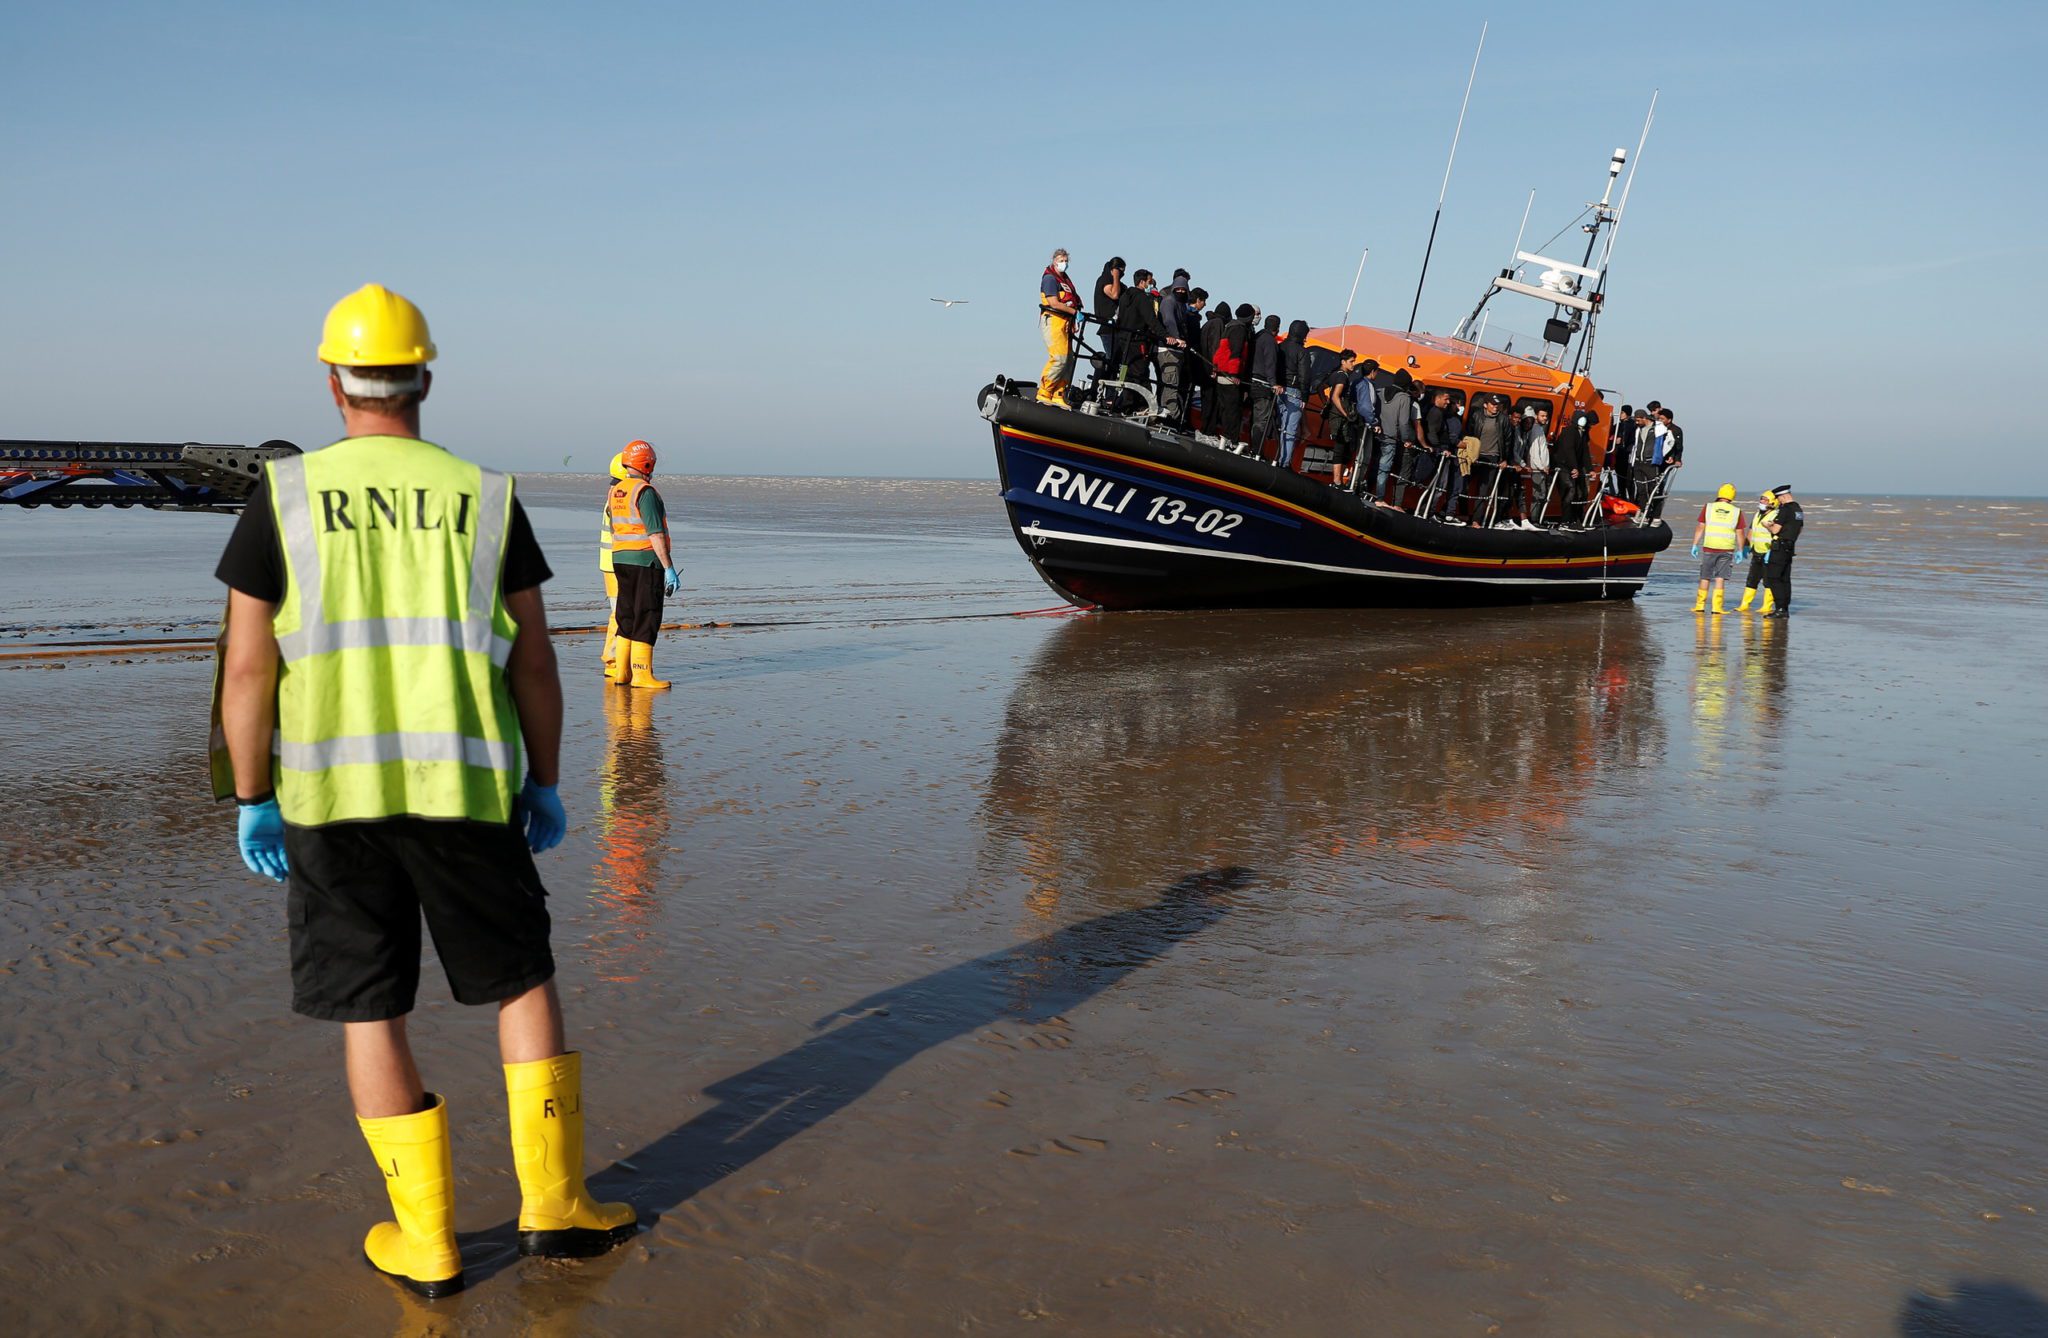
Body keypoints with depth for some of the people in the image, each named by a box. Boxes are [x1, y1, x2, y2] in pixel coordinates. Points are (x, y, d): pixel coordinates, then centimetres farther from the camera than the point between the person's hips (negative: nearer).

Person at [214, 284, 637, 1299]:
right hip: (465, 789, 0)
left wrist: (251, 799, 6)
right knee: (525, 982, 16)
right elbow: (534, 660, 3)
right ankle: (552, 1204, 18)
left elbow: (247, 665, -3)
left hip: (328, 795, 0)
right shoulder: (485, 495, 2)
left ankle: (426, 1243, 17)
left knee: (368, 1013, 10)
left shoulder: (284, 497, -1)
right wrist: (545, 784, 12)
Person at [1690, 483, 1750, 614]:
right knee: (1720, 578, 2)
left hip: (1709, 548, 0)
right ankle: (1717, 607, -1)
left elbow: (1700, 527, -1)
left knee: (1704, 578, 10)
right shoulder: (1737, 511, 1)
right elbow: (1740, 533, 3)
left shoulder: (1708, 507, 0)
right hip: (1727, 549, 0)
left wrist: (1695, 544, 4)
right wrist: (1740, 550, 11)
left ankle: (1700, 605, 14)